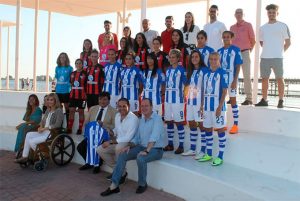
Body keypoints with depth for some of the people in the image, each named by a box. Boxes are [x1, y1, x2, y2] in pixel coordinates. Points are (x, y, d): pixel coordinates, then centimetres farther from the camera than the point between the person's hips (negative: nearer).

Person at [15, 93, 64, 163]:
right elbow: (43, 121, 22)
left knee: (32, 141, -17)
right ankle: (24, 157, -7)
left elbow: (57, 125, -18)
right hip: (44, 132, 8)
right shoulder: (48, 111, 16)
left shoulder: (59, 111, -9)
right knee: (28, 135, -10)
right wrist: (41, 127, -1)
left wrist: (45, 128, -17)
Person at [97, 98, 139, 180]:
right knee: (100, 150, -4)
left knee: (118, 148, -38)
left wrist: (111, 142, -21)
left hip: (129, 143, -8)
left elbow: (128, 138, -24)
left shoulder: (133, 118, -19)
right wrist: (112, 132, -4)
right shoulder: (117, 116, 6)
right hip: (118, 143, 8)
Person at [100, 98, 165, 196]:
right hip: (142, 147, 7)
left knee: (140, 158, -35)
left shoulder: (157, 118, -14)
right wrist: (130, 146, -4)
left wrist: (146, 151, -35)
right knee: (122, 155, -11)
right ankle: (114, 185, -11)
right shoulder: (141, 120, 12)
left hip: (155, 149, -7)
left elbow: (154, 137, -26)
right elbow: (137, 137, 14)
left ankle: (142, 184, -8)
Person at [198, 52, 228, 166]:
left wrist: (220, 107, -15)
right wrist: (202, 105, 11)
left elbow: (224, 91, -10)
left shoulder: (222, 73, -6)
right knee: (207, 129, 12)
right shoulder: (206, 73, 11)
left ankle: (220, 157, 9)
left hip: (217, 106, -6)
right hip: (207, 106, 6)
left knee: (220, 130, 2)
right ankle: (208, 154, 25)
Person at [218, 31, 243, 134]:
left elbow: (238, 66, -8)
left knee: (233, 100, 0)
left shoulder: (236, 50, -6)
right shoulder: (219, 51, 8)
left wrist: (235, 80, -14)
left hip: (231, 79, -5)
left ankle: (235, 125, 8)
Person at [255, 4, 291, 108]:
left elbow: (288, 42, 4)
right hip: (264, 57, 4)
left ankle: (281, 101, 4)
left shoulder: (283, 26, 2)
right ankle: (264, 100, 14)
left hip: (277, 57, -4)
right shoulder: (263, 28, 12)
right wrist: (268, 50, 12)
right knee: (264, 78, 6)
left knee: (279, 79, -1)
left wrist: (280, 51, 0)